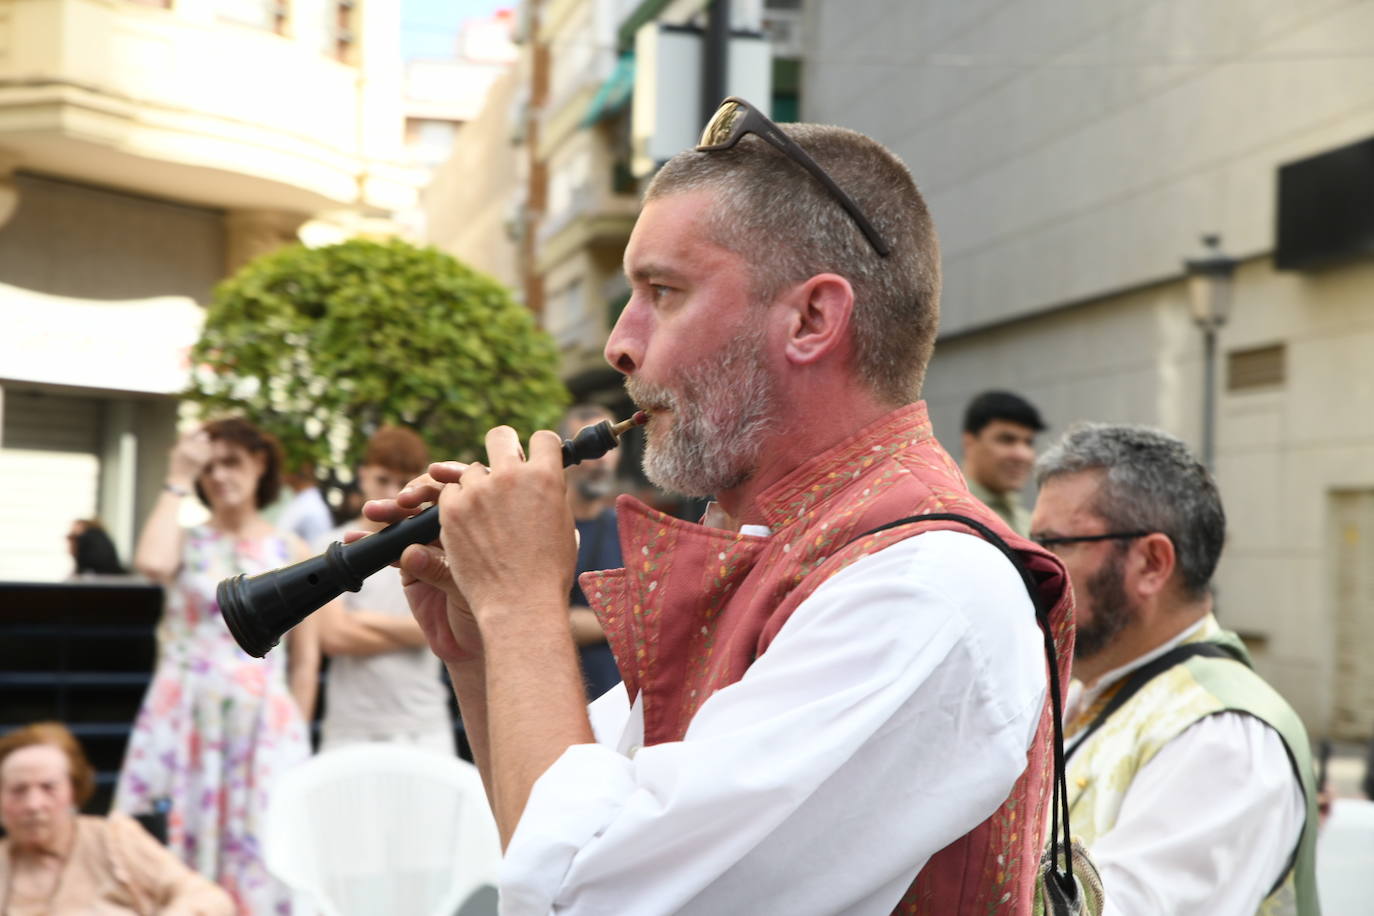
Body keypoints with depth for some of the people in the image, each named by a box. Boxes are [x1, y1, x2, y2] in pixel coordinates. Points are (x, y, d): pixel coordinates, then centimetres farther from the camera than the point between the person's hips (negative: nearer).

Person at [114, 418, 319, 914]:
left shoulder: (292, 553, 7)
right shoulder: (187, 542, 4)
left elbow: (305, 659, 9)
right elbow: (152, 563, -22)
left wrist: (296, 738, 5)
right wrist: (178, 481, -11)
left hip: (263, 723, 1)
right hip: (187, 721, 0)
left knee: (260, 855, -2)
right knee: (184, 841, -3)